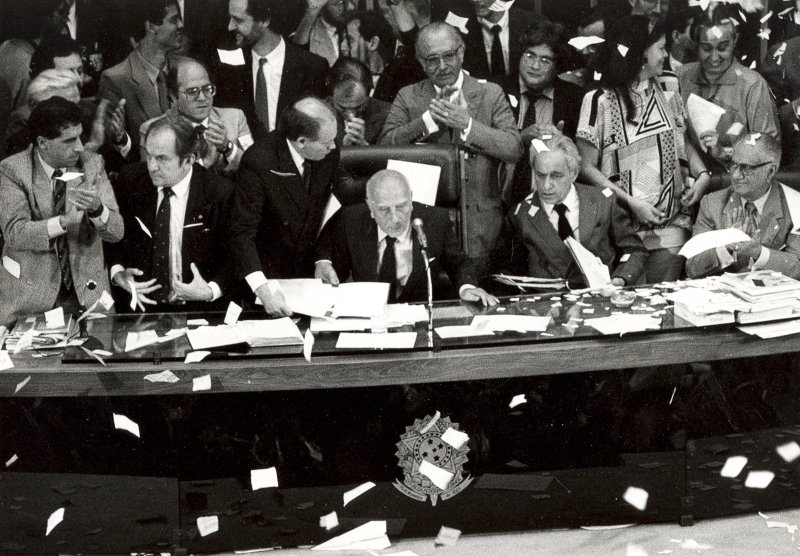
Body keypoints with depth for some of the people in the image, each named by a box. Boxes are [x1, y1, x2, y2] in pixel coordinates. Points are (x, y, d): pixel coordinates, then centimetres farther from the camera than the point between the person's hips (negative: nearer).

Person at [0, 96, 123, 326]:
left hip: (87, 290, 2)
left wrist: (96, 209, -29)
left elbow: (116, 232, -7)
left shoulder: (92, 164, 0)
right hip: (28, 294, -2)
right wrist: (64, 221, -33)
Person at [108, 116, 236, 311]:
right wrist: (117, 273, -2)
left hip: (198, 309, -1)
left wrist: (211, 291, -14)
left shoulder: (220, 193, -8)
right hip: (138, 306, 1)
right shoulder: (130, 179, 2)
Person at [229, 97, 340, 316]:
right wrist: (262, 288, -39)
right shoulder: (258, 161, -25)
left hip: (308, 272, 4)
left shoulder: (329, 153, -9)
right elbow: (242, 233, -27)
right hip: (267, 273, -4)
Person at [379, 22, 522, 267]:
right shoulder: (408, 97, 7)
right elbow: (384, 147, -7)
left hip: (478, 224, 0)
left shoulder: (491, 94, 4)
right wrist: (429, 119, -15)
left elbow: (514, 150, -7)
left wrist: (468, 124, -16)